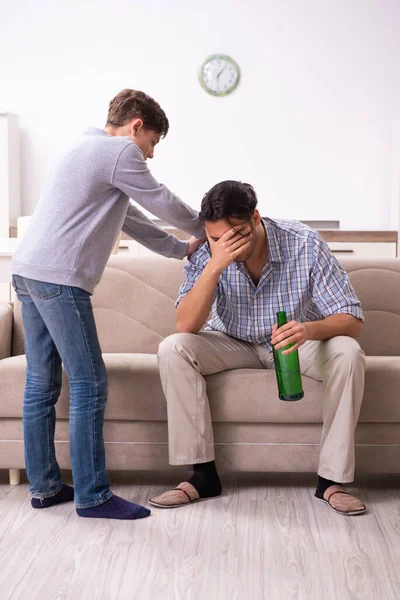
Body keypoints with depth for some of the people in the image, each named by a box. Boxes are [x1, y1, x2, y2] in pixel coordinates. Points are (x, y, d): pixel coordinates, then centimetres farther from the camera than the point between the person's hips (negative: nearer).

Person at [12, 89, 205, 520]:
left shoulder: (88, 150, 27)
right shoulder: (120, 152, -4)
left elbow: (132, 220, 28)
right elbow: (164, 204, 1)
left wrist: (183, 249, 27)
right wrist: (205, 231, 18)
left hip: (27, 272, 10)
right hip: (58, 278, -10)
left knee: (41, 383, 12)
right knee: (89, 384, -5)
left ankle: (43, 485, 20)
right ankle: (91, 495, 1)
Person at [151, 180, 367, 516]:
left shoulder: (305, 245, -24)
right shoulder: (207, 253, -19)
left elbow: (352, 320, -23)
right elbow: (185, 326, -28)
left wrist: (310, 329, -46)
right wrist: (214, 266, -40)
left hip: (295, 344, -1)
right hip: (235, 344, 1)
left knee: (348, 353, -31)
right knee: (172, 349, -25)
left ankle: (332, 479, -18)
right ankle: (204, 475, -17)